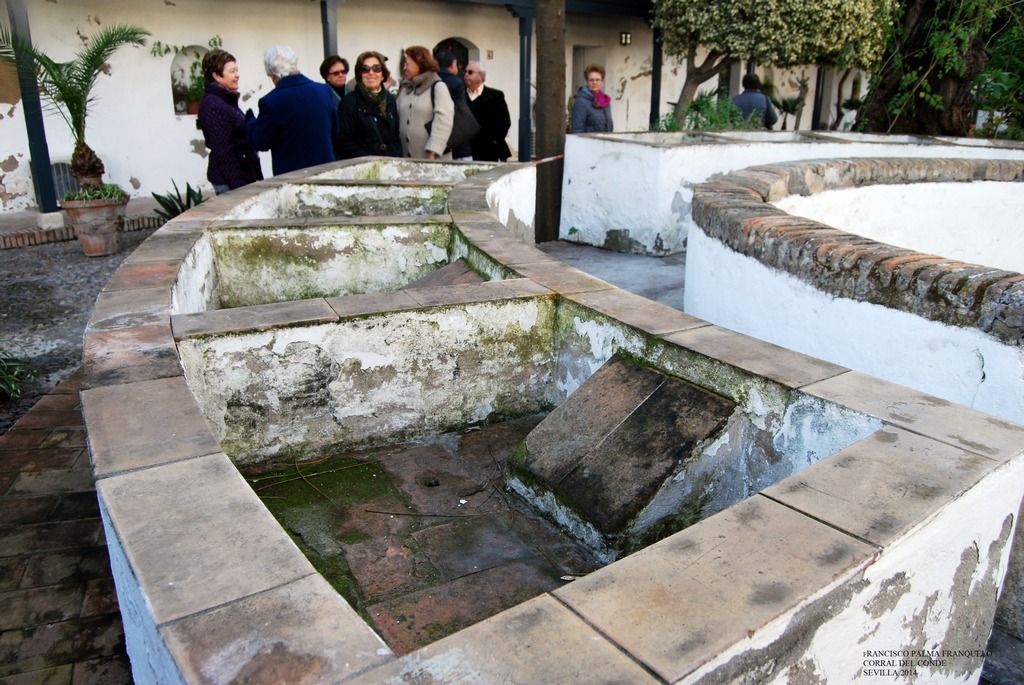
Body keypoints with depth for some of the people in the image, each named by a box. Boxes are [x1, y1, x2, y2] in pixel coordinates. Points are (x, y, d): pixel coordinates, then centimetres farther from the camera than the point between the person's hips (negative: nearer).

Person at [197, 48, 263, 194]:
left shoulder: (227, 100, 15)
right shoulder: (213, 106, -13)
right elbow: (223, 150, -17)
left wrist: (257, 178, 16)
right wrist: (239, 186, -20)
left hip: (245, 174, 9)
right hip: (229, 181, -9)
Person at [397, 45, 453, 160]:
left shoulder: (437, 86, -3)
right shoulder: (404, 88, 16)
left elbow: (443, 121, -14)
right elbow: (397, 118, 19)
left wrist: (432, 154, -21)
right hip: (406, 157, 6)